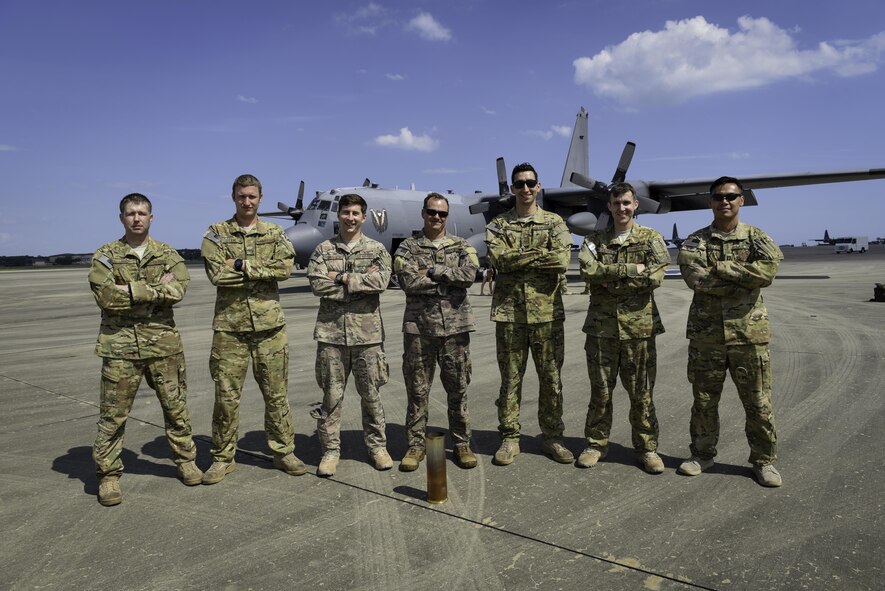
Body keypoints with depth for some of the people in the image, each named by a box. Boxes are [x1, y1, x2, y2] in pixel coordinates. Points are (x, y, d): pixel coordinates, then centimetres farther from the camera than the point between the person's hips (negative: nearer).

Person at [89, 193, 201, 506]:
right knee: (113, 413, 4)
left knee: (176, 406, 11)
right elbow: (105, 295, -14)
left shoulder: (168, 255, 7)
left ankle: (186, 460, 27)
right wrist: (157, 288, -14)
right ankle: (108, 474, 17)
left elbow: (179, 289, -11)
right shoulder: (105, 256, 3)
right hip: (120, 344, -1)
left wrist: (132, 291, -15)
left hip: (163, 342, 2)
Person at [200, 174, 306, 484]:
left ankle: (284, 452, 22)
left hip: (269, 324, 1)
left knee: (276, 393, 8)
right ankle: (223, 457, 21)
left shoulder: (275, 234, 8)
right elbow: (217, 274, -11)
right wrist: (262, 272, -11)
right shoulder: (216, 234, 4)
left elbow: (285, 268, -10)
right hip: (229, 325, -1)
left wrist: (242, 266, -13)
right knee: (226, 395, 6)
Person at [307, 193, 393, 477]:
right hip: (332, 331, 0)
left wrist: (343, 278, -11)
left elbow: (381, 281, -11)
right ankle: (330, 449, 18)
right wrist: (361, 282, -11)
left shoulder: (377, 249, 6)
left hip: (367, 332, 0)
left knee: (370, 393, 9)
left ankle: (377, 446, 23)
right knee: (332, 394, 6)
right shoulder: (323, 250, 7)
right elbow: (317, 284, -8)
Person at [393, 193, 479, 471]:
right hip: (419, 327, -1)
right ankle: (415, 445, 18)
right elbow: (409, 282, -12)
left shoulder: (461, 246, 9)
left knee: (458, 388, 8)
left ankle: (461, 444, 21)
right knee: (417, 389, 5)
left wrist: (433, 272, -11)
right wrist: (451, 278, -8)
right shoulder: (408, 248, 5)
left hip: (455, 325, 1)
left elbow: (469, 274, -11)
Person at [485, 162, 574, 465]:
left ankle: (552, 437, 21)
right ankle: (510, 438, 18)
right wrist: (540, 255, -13)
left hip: (547, 312, 1)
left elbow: (562, 261, -11)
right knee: (510, 378, 7)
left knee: (551, 377, 7)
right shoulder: (497, 225, 7)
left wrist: (519, 259, -11)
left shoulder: (555, 223, 7)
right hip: (509, 312, 0)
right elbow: (500, 259, -12)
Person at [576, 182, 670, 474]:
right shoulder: (594, 239, 9)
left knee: (641, 391, 7)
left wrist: (609, 278, -10)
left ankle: (647, 447, 21)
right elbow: (588, 271, -10)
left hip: (639, 324, -1)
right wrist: (631, 270, -15)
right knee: (600, 390, 8)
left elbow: (655, 277, -9)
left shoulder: (651, 238, 6)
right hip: (601, 325, 1)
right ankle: (596, 444, 22)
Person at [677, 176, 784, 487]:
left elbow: (767, 271, -15)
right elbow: (694, 277, -15)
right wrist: (745, 281, -12)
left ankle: (764, 460, 23)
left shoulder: (757, 238, 5)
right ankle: (702, 454, 26)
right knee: (704, 400, 11)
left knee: (758, 401, 6)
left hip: (749, 332, 0)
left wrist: (722, 268, -14)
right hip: (705, 332, 1)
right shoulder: (695, 241, 4)